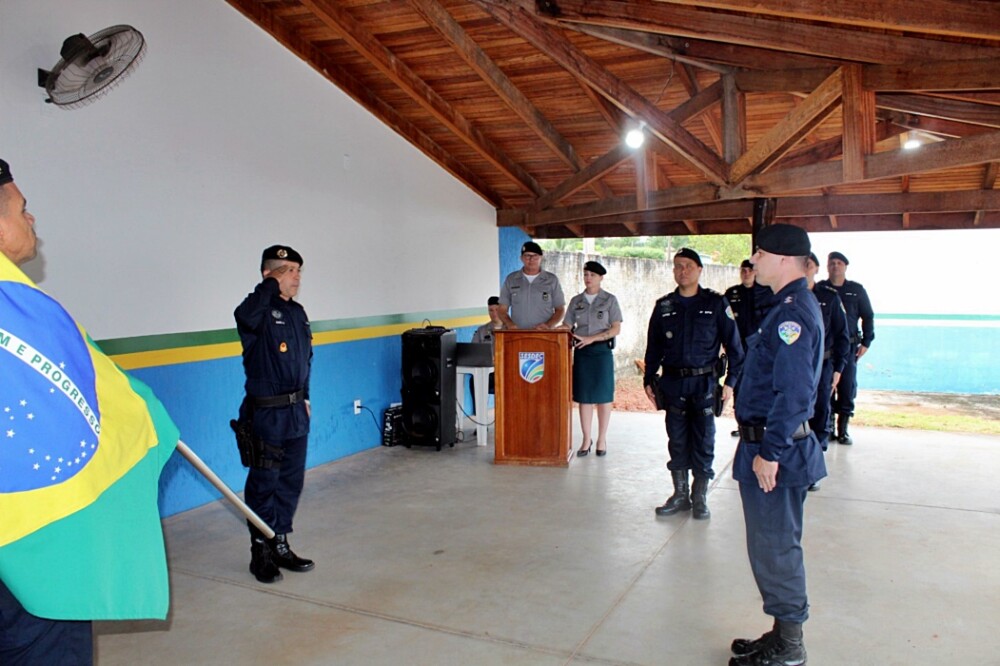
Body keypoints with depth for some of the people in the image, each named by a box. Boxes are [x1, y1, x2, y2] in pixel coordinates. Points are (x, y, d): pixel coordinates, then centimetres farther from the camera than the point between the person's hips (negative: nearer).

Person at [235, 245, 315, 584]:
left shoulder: (298, 312, 13)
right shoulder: (260, 309, -11)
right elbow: (245, 316, -38)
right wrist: (271, 285, -23)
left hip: (296, 411, 8)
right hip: (266, 413, -8)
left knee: (291, 482, 14)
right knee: (264, 483, 2)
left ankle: (280, 546, 28)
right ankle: (260, 552, 17)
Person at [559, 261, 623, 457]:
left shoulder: (610, 300, 0)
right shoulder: (576, 301, 9)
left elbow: (616, 329, -6)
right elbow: (567, 326, 7)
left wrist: (591, 338, -15)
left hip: (602, 350, -2)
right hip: (581, 351, 3)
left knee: (603, 396, 2)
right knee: (583, 396, 3)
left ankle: (602, 439, 13)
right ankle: (586, 439, 12)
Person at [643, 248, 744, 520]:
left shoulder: (716, 303, -1)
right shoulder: (664, 306, 7)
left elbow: (733, 343, 0)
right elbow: (653, 346, 13)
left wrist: (731, 380, -5)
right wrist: (649, 379, 9)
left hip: (704, 382, -2)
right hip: (672, 383, 3)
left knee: (703, 441, 3)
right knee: (677, 440, 8)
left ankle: (700, 498, 15)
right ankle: (680, 495, 20)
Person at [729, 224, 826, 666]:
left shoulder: (793, 313, -19)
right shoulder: (792, 307, 13)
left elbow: (793, 393, -25)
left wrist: (770, 452, -22)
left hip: (774, 451, -10)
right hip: (772, 446, 10)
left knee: (775, 549, 2)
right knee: (775, 547, 19)